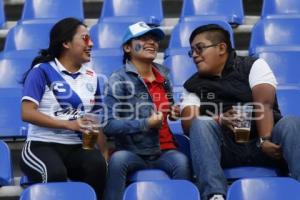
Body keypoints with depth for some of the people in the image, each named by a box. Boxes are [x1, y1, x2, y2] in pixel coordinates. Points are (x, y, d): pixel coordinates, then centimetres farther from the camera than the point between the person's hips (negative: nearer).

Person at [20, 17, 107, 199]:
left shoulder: (91, 77, 15)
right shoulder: (42, 71, -2)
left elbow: (97, 121, 18)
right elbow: (27, 113, -11)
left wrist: (103, 154, 4)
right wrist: (70, 124, -17)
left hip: (78, 147, 4)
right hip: (42, 145, -4)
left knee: (97, 165, -29)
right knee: (55, 173, -36)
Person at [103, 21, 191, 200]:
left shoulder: (163, 75, 14)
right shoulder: (119, 79, -3)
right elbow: (109, 125, -12)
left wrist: (174, 112, 10)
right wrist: (146, 124, -18)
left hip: (164, 151, 4)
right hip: (133, 153, -3)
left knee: (181, 161, -30)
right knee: (118, 158, -36)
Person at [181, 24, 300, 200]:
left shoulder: (253, 66, 13)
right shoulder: (193, 86, 19)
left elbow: (264, 104, -5)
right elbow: (188, 123, 2)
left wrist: (265, 140, -22)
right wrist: (220, 120, -18)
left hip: (263, 140, -1)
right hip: (225, 147, 1)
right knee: (201, 125, -28)